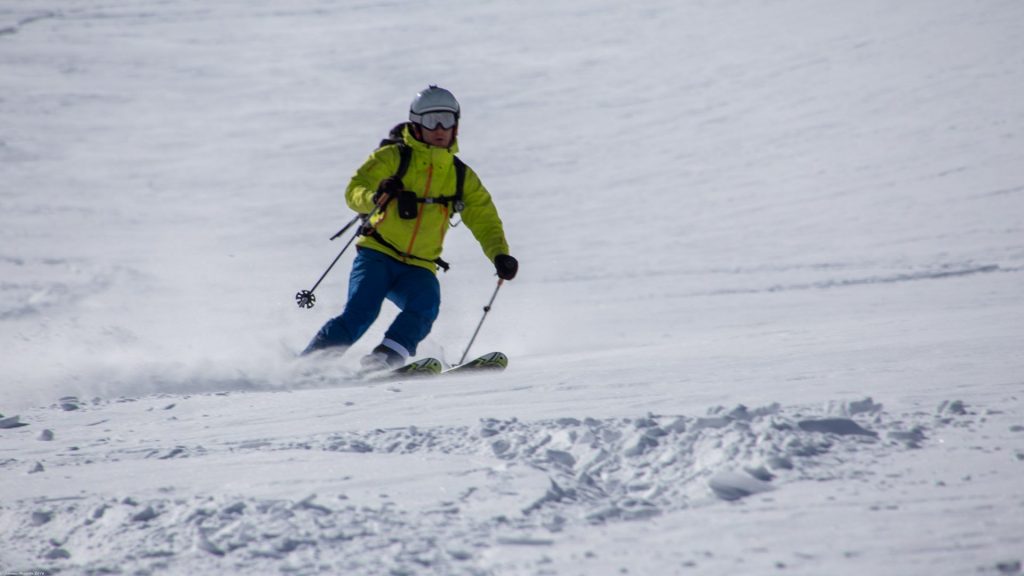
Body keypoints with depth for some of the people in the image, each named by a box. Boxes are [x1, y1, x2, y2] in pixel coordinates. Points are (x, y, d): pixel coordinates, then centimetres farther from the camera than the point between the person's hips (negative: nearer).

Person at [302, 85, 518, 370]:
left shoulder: (462, 176, 13)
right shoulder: (393, 157, 1)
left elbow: (485, 220, 12)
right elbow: (354, 191, -8)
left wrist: (500, 255, -9)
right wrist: (376, 197, -33)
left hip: (418, 269, 3)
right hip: (377, 254, -3)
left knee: (426, 303, -29)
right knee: (358, 314, -22)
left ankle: (386, 358, -37)